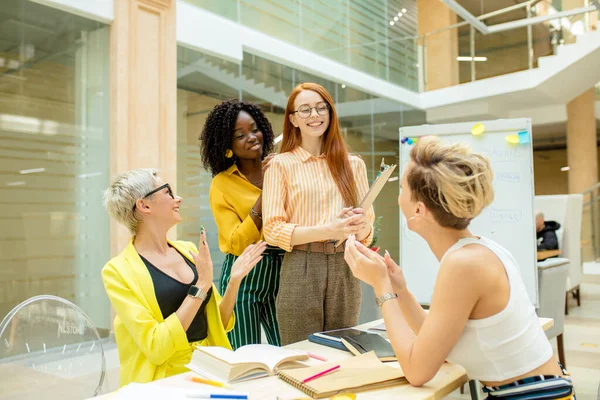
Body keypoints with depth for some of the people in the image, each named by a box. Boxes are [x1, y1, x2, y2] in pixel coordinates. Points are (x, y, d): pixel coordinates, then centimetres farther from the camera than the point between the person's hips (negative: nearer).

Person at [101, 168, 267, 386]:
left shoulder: (187, 250, 6)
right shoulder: (118, 270, -10)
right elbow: (156, 347, -17)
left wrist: (234, 280, -5)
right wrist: (201, 286, -19)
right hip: (166, 379, -5)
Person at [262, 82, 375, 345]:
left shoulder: (353, 164, 11)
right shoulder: (281, 164, 1)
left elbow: (367, 231, 11)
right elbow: (272, 230, -5)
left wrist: (361, 224, -12)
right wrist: (328, 230, -16)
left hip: (345, 268, 3)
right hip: (300, 268, -3)